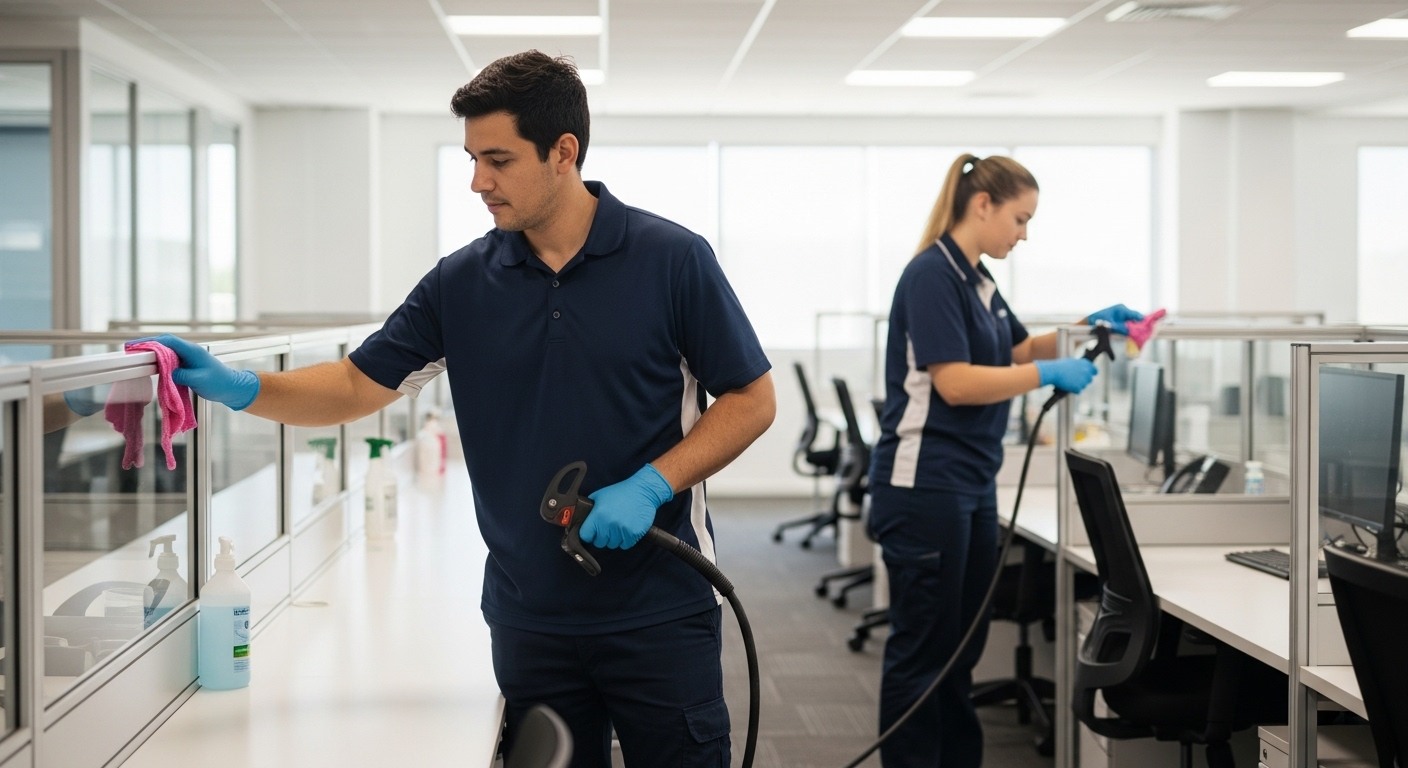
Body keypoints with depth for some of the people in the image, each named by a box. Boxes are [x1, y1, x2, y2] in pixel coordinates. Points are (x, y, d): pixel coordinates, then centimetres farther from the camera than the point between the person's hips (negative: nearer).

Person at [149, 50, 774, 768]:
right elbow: (357, 385, 5)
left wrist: (651, 486, -16)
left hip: (660, 612, -3)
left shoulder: (671, 259, -7)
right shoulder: (463, 282, 3)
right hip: (530, 619, 3)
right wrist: (238, 386, -10)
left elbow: (751, 399, -4)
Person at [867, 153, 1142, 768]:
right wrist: (1050, 376, -17)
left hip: (972, 484, 9)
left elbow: (1019, 351, 26)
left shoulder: (979, 281, 13)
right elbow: (955, 382, -22)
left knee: (961, 646, 14)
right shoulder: (932, 275, -14)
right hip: (924, 485, -9)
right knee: (921, 647, -1)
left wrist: (1084, 328, 12)